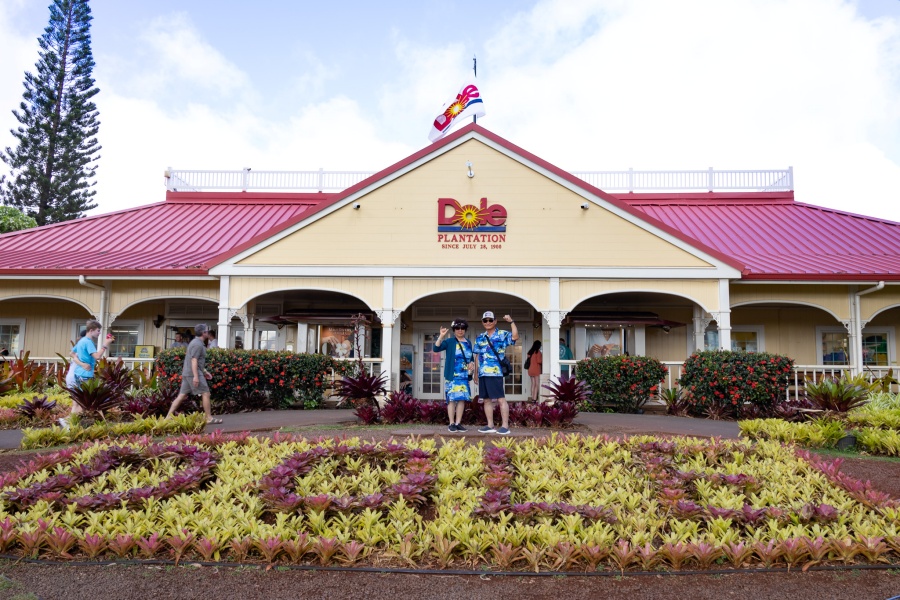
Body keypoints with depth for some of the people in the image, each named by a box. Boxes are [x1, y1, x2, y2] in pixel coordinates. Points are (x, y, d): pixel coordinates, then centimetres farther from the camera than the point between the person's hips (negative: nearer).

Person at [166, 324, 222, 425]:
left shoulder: (196, 342, 19)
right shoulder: (198, 344, -13)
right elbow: (194, 360, -20)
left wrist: (205, 371, 28)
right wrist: (196, 376, -25)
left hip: (187, 373, 10)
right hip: (193, 373, -10)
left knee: (182, 395, 9)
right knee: (206, 393, -5)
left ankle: (168, 417, 7)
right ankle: (209, 418, -2)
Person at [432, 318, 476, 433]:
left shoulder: (468, 343, 14)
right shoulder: (449, 341, -1)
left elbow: (471, 358, 23)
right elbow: (436, 348, -13)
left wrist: (472, 364, 2)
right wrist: (441, 336, -23)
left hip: (464, 376, 5)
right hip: (452, 376, -5)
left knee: (462, 399, 4)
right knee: (452, 399, -5)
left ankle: (458, 423, 12)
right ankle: (451, 424, 3)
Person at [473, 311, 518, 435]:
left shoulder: (502, 335, 1)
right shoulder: (480, 338, 16)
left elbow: (515, 337, -18)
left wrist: (511, 322, -23)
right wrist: (476, 373, 16)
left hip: (496, 373, -6)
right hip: (483, 374, 6)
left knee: (501, 399, -5)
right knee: (487, 400, 10)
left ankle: (505, 426, -3)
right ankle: (490, 426, 18)